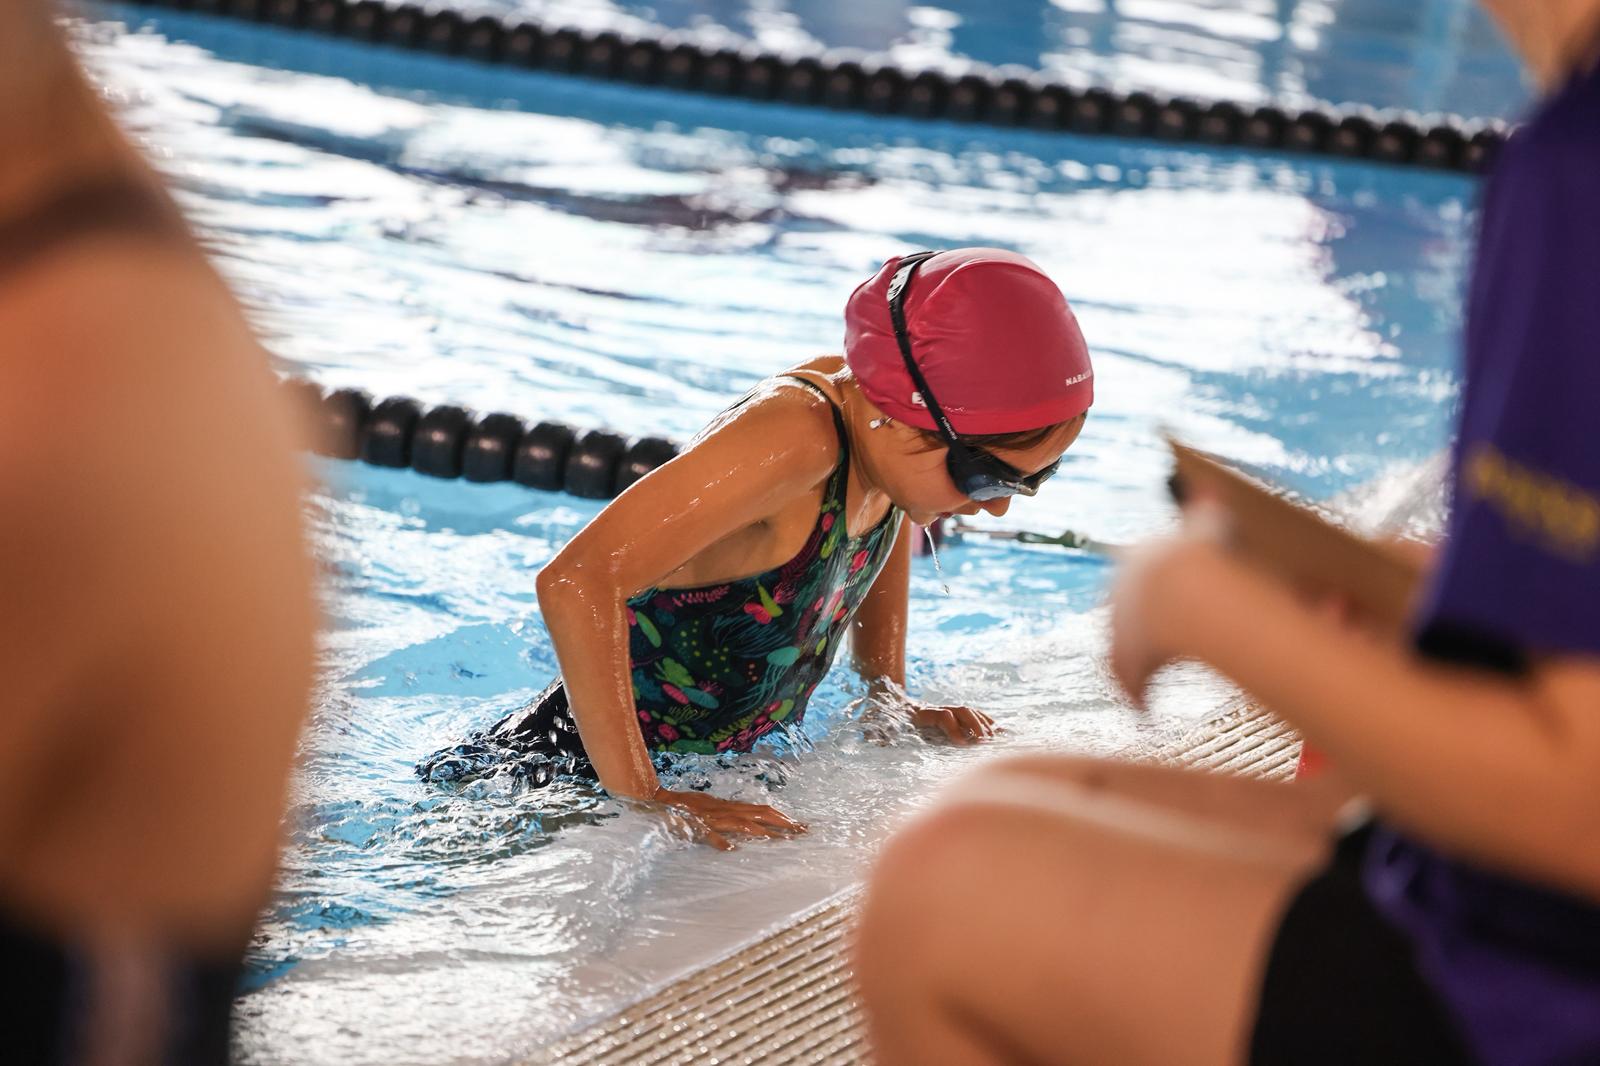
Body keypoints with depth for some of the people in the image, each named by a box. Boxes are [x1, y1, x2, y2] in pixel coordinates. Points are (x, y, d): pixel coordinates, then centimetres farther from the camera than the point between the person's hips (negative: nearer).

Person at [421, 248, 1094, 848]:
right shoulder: (792, 437, -31)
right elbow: (577, 582, -36)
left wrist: (888, 696, 12)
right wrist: (644, 800, -34)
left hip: (715, 769, 8)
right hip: (572, 775, -8)